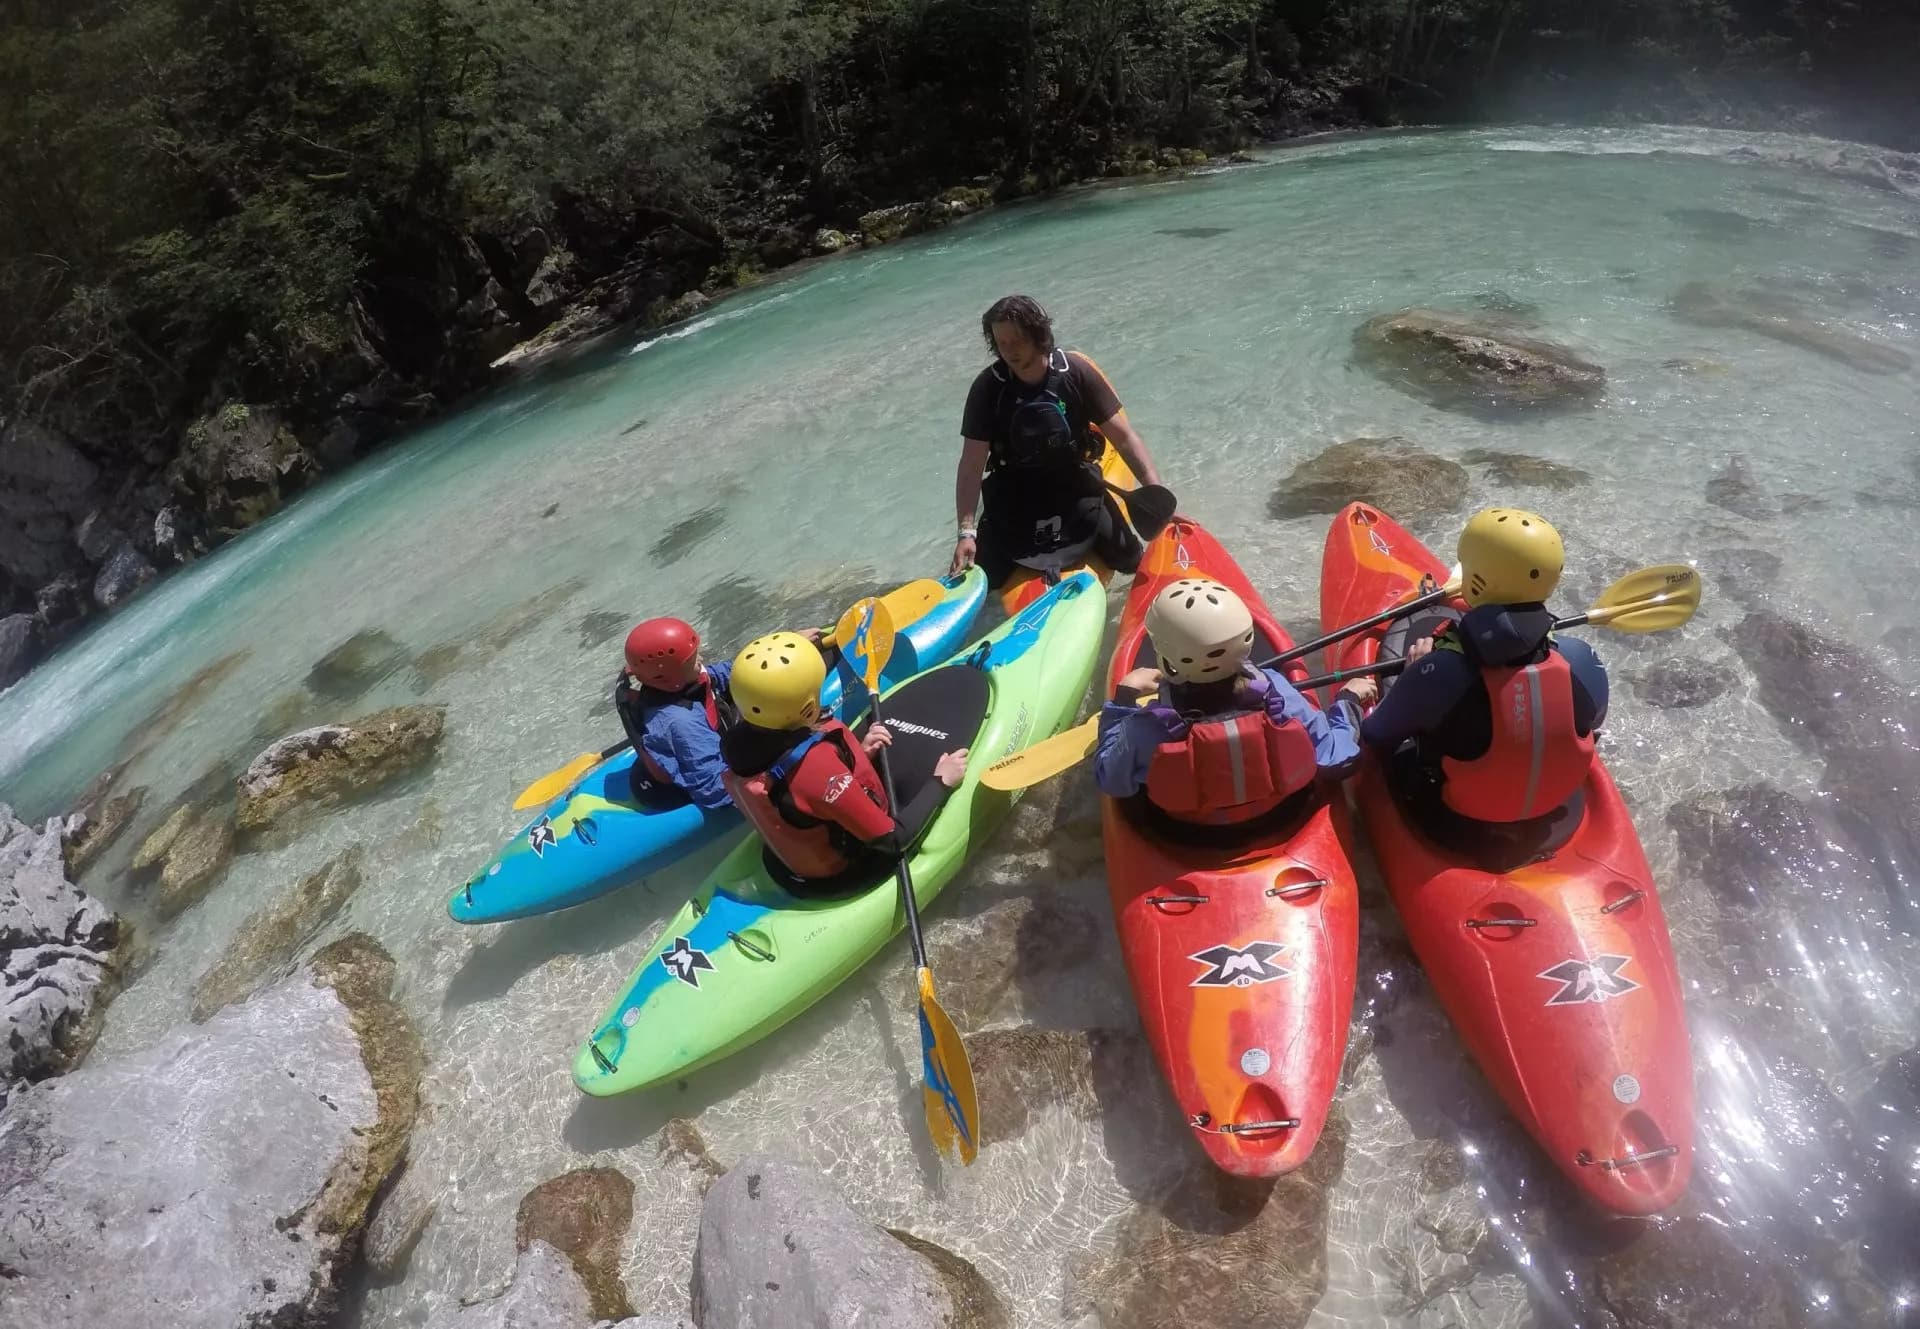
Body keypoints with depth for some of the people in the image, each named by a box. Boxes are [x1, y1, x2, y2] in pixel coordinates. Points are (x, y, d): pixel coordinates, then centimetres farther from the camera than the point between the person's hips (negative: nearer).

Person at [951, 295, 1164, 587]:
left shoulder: (1077, 371, -16)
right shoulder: (988, 387, -16)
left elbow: (1124, 436, -14)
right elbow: (972, 464, -15)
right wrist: (967, 531, -25)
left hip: (1075, 481, 0)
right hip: (1015, 489, 0)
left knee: (1129, 560, -10)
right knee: (986, 580, -7)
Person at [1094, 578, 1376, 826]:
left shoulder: (1145, 730, -37)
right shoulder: (1279, 695, -34)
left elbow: (1109, 782, -16)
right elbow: (1335, 761, -19)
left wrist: (1123, 696, -10)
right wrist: (1349, 699, -1)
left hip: (1183, 833, -1)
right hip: (1276, 819, 1)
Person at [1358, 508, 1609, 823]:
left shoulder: (1439, 673, -38)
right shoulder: (1580, 661, -27)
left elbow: (1375, 739, -21)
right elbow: (1594, 721, -3)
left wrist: (1418, 674, -7)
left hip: (1456, 811, -3)